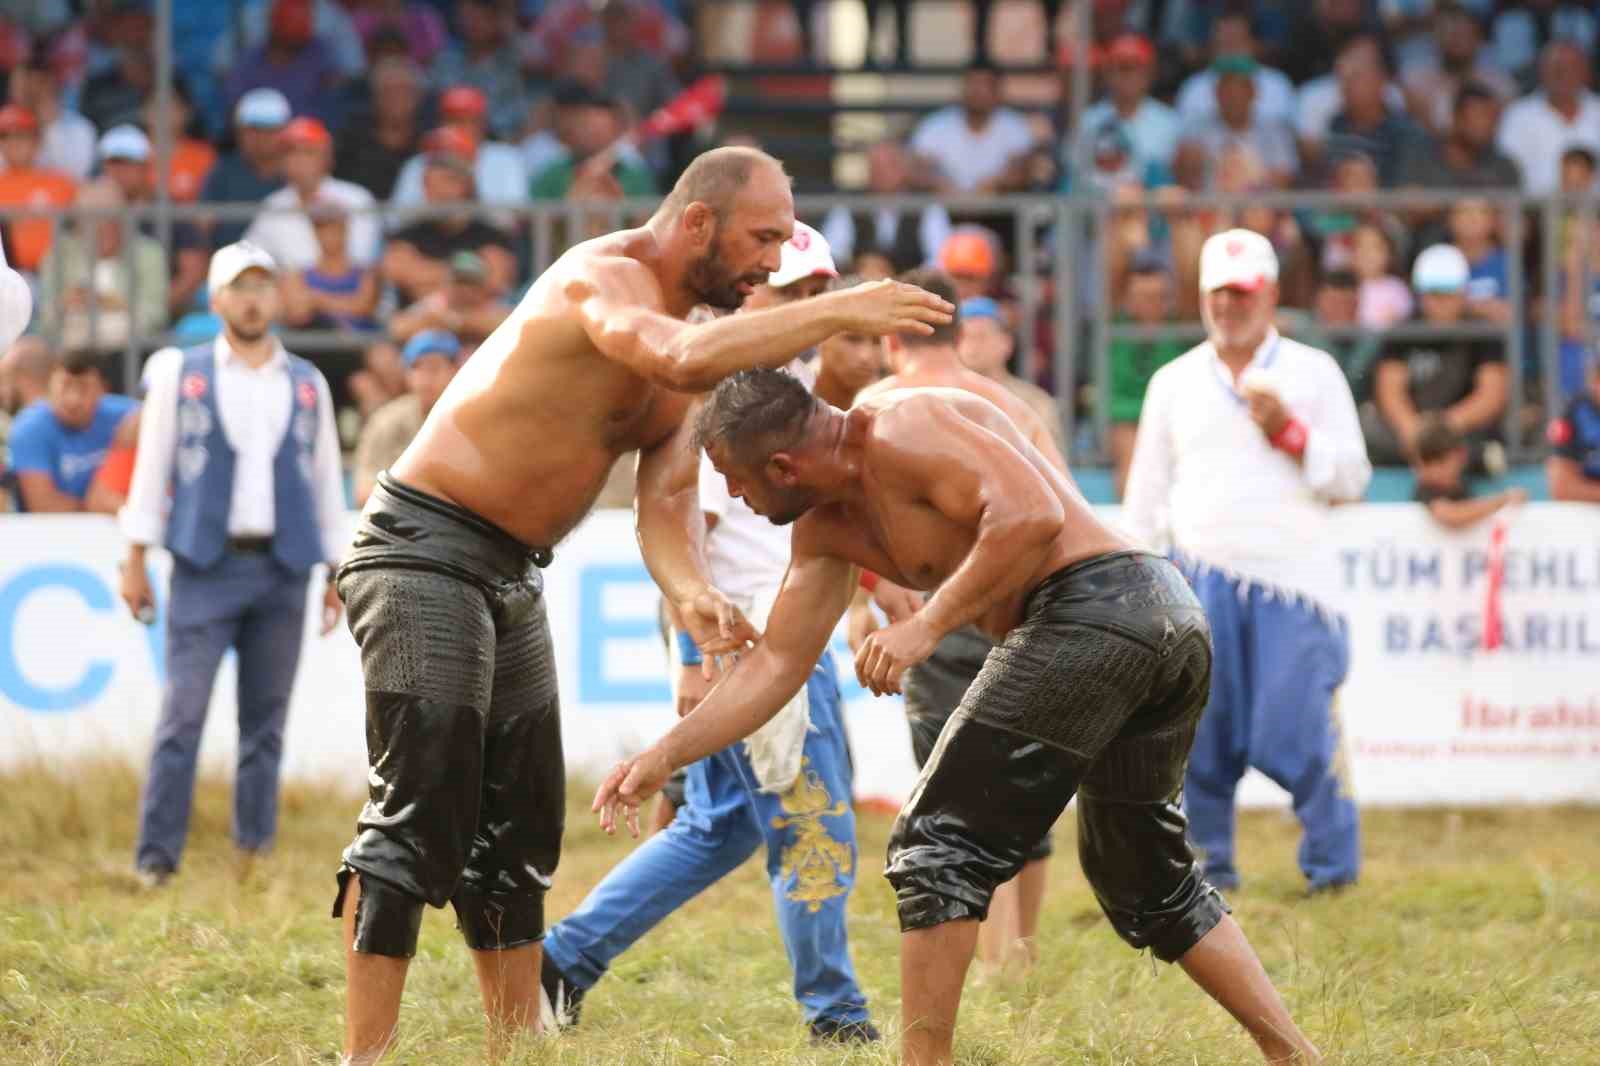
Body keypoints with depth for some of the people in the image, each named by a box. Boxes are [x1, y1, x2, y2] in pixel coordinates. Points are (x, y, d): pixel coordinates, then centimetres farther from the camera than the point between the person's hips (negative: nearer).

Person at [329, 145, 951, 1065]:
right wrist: (835, 314, -37)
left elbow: (667, 496, 3)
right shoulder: (604, 278, -18)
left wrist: (693, 594, -18)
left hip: (511, 576, 10)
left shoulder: (693, 324, 11)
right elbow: (681, 360, -41)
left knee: (518, 826, 13)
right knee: (419, 818, -14)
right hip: (426, 551, -10)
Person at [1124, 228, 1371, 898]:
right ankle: (1206, 864, 9)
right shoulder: (1174, 383, 14)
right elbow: (1146, 496, 17)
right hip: (1201, 582, 2)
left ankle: (1333, 863, 4)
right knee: (1199, 732, -2)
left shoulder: (1314, 373, 9)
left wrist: (1289, 433, -10)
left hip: (1293, 584, -2)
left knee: (1296, 730, -10)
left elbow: (1352, 478, 4)